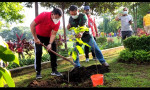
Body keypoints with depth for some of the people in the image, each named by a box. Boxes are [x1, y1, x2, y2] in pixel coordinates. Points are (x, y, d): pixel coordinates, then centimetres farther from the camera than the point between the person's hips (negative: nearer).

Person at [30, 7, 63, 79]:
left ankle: (54, 70, 9)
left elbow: (53, 34, -18)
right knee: (38, 52, -13)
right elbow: (32, 25, -27)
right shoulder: (43, 15, -30)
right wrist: (35, 38, -26)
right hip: (39, 36, -3)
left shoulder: (57, 22, -20)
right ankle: (38, 72, -4)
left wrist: (50, 44, -33)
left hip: (48, 37, 3)